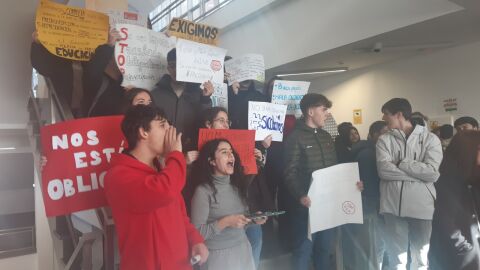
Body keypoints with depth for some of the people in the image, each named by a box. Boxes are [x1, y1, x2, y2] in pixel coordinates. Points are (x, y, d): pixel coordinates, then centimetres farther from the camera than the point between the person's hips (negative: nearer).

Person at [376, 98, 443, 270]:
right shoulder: (384, 140, 4)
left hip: (421, 206, 0)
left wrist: (401, 163, -10)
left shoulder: (430, 139, 1)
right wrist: (419, 173, -12)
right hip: (393, 206, 1)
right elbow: (384, 170, -11)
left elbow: (433, 173, -13)